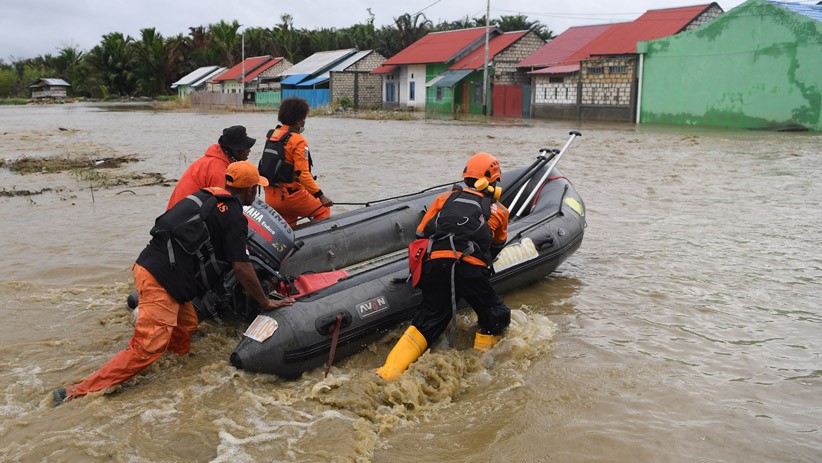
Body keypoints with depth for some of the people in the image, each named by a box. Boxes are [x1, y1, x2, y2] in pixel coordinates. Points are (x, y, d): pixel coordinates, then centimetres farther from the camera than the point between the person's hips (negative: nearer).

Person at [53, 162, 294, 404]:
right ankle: (79, 392, -8)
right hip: (161, 281, -9)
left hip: (147, 266, 9)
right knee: (147, 350, -8)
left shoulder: (208, 196, 16)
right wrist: (265, 303, 1)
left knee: (186, 326, 20)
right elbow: (241, 267, -9)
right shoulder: (233, 216, -8)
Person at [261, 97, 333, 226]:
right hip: (290, 195, -7)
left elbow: (266, 166, 13)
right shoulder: (298, 140, -14)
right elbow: (303, 173, -21)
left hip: (270, 197, 8)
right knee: (323, 211, 12)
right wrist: (320, 195, -20)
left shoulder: (272, 134, 9)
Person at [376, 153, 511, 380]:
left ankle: (389, 373, -2)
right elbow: (497, 246, 38)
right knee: (497, 319, 19)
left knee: (426, 323, 10)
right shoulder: (499, 210, 22)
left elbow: (421, 233, 24)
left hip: (435, 263, 3)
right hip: (471, 268, -2)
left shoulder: (445, 198, 24)